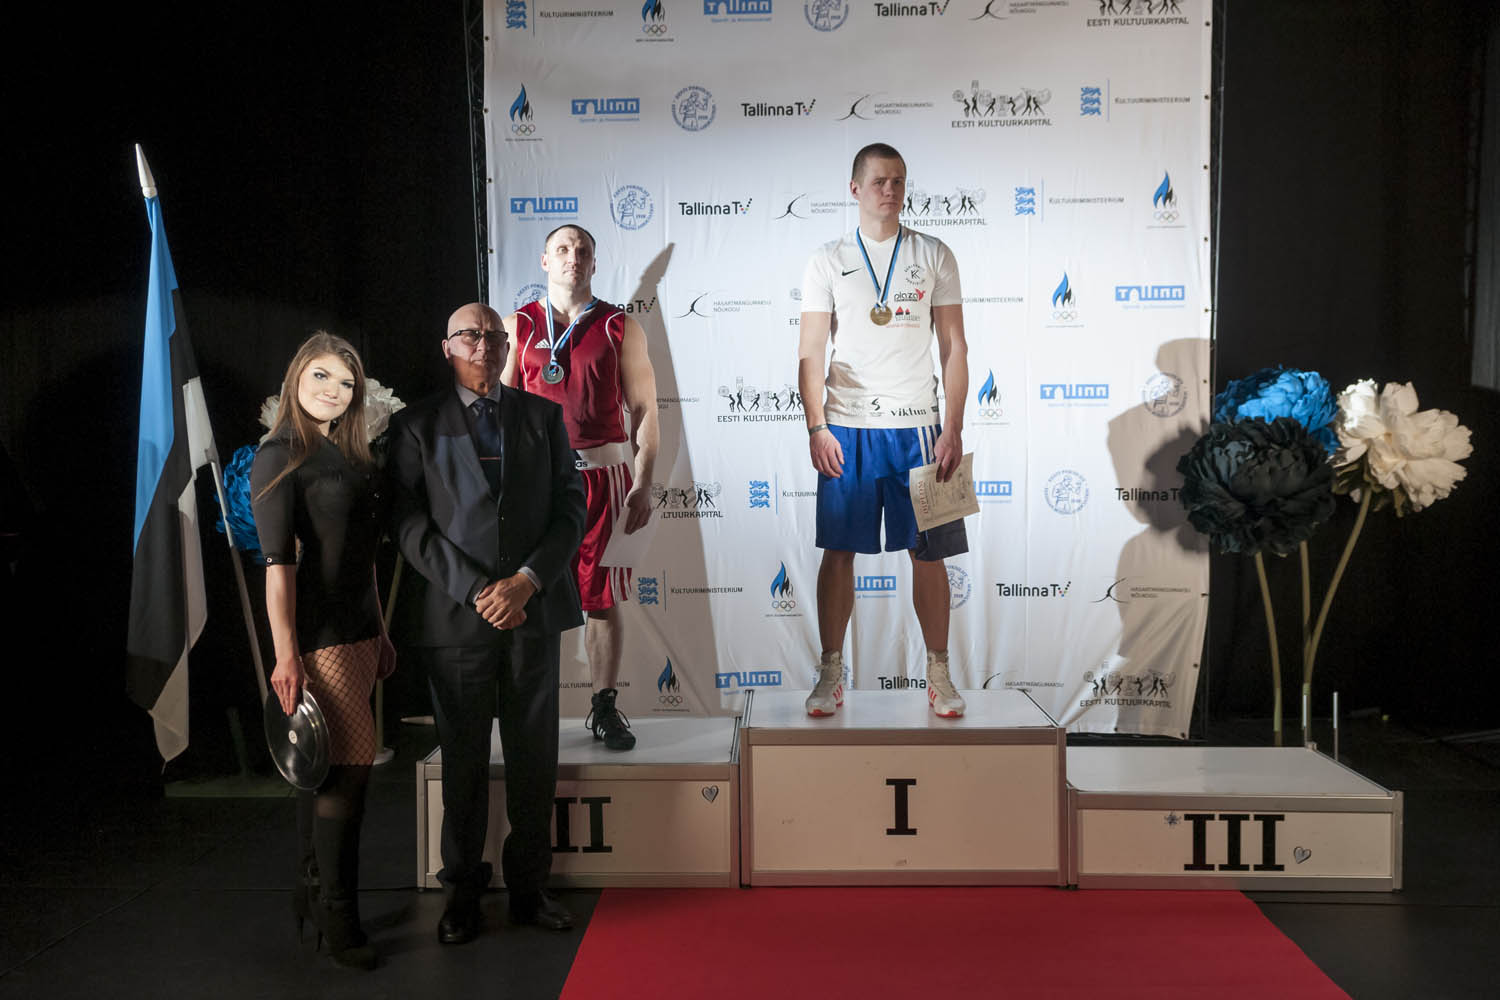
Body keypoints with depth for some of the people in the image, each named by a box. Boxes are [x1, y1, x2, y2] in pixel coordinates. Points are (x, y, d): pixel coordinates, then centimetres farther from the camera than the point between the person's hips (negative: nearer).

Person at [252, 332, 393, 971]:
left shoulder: (348, 456, 17)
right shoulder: (281, 456, -7)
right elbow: (278, 562, -14)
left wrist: (380, 632, 18)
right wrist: (285, 654, -19)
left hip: (356, 631, 8)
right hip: (319, 632, -8)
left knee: (325, 766, 13)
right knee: (350, 763, -9)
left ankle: (310, 893, 23)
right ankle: (337, 914, 2)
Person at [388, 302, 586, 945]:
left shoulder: (544, 416, 10)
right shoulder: (416, 426, 4)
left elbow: (570, 508, 4)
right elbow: (412, 527, -4)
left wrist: (526, 581, -10)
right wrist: (478, 592, -13)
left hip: (534, 611, 2)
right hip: (457, 618, -2)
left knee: (534, 758, 8)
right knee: (463, 761, 8)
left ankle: (529, 887, 22)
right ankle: (463, 892, 22)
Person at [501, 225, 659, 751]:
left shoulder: (621, 328, 7)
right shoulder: (516, 327, 9)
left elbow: (644, 409, 5)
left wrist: (644, 483, -2)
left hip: (602, 471, 0)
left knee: (602, 597, 3)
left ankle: (604, 708, 14)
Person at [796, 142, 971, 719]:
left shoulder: (934, 256, 8)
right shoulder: (828, 262, 7)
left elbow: (954, 349, 6)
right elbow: (810, 353, 4)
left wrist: (953, 429, -3)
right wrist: (816, 427, -8)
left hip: (917, 425, 0)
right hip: (846, 428, 0)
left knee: (928, 553, 3)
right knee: (838, 551, 2)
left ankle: (939, 674, 15)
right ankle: (831, 675, 13)